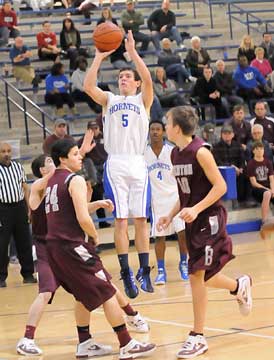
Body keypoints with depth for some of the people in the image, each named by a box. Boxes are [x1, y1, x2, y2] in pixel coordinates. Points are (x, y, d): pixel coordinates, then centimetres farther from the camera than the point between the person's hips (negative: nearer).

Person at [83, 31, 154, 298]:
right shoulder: (109, 100, 15)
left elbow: (148, 80, -9)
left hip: (137, 163, -1)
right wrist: (99, 57, -2)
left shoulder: (142, 100, 11)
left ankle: (144, 271, 6)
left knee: (140, 219, 1)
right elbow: (88, 86, -2)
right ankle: (126, 273, 0)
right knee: (121, 220, -2)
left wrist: (132, 52, -8)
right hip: (115, 164, 1)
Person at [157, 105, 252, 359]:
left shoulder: (200, 152, -17)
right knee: (200, 276, 11)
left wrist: (196, 209, -26)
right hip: (193, 220, 8)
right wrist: (171, 215, 9)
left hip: (209, 218, -8)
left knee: (196, 275, -12)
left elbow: (220, 186, -18)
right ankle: (239, 286, 37)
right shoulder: (175, 154, 8)